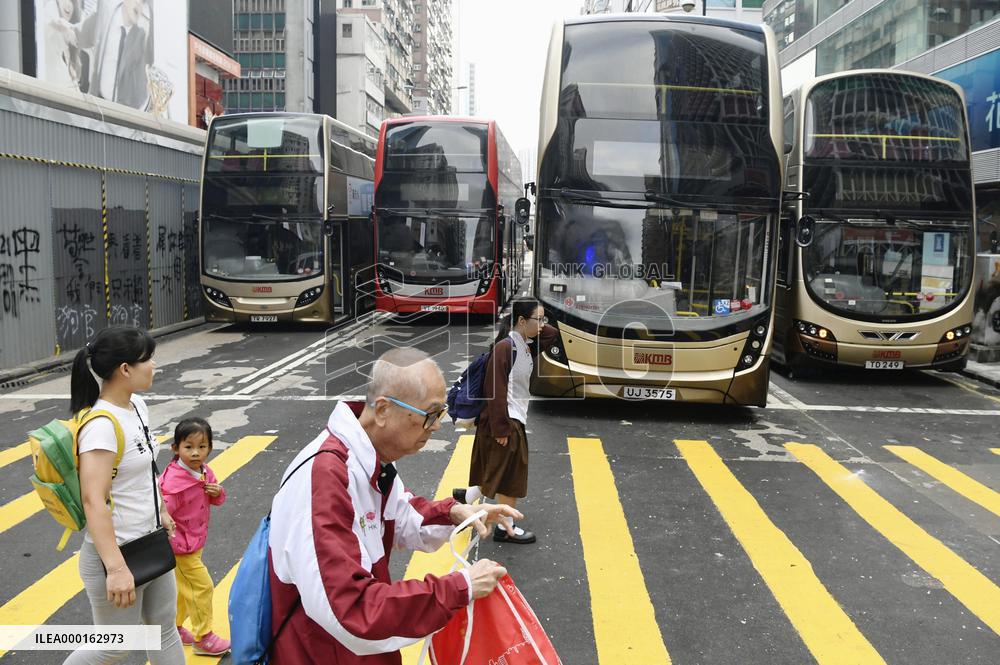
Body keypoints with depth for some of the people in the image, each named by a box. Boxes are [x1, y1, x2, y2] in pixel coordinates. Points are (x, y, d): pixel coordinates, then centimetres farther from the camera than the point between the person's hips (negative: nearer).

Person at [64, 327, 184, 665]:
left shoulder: (137, 406, 1)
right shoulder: (101, 425, -26)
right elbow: (94, 501, -31)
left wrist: (162, 512, 23)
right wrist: (116, 568, -35)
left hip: (150, 543, 9)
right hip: (116, 552, -9)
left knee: (164, 628, 19)